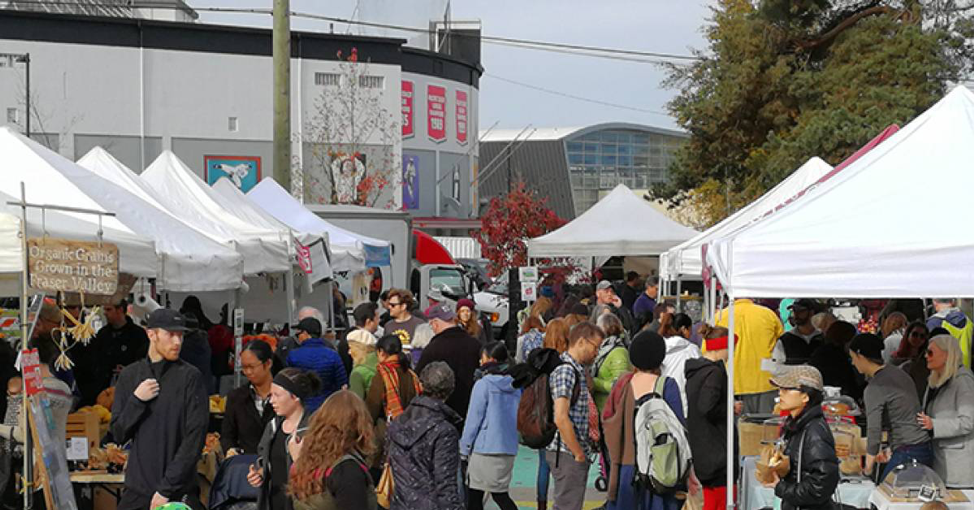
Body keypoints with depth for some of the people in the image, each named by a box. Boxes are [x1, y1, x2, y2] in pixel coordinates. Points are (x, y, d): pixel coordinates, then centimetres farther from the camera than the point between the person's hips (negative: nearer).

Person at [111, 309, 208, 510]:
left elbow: (195, 437, -9)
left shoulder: (190, 376, -3)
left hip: (179, 493, -3)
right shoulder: (129, 375, 8)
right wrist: (136, 401, -8)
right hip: (136, 491, 3)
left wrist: (166, 488, -12)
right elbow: (119, 435, 9)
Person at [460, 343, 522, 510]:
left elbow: (473, 420, -7)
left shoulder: (483, 385, -10)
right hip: (509, 448, 6)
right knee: (501, 495, 10)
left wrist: (464, 449, 0)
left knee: (474, 496, 6)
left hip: (484, 448, -6)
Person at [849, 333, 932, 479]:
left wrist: (868, 468, -6)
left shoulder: (875, 388, -12)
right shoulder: (899, 373, 15)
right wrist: (891, 449, 22)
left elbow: (874, 430, -16)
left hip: (907, 455, -9)